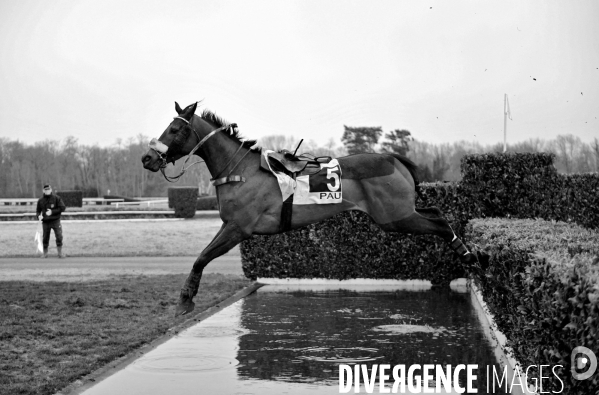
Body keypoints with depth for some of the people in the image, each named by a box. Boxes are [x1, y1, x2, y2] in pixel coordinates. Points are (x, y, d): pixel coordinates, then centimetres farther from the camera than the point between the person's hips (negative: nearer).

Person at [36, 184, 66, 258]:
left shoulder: (56, 198, -2)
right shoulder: (40, 200, 6)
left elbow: (62, 207, -7)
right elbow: (38, 210, 17)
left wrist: (52, 212, -15)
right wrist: (39, 216, -6)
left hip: (55, 221, -2)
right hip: (45, 222, 2)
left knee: (59, 237, -9)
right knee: (45, 238, 4)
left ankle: (60, 253, -1)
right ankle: (45, 253, 18)